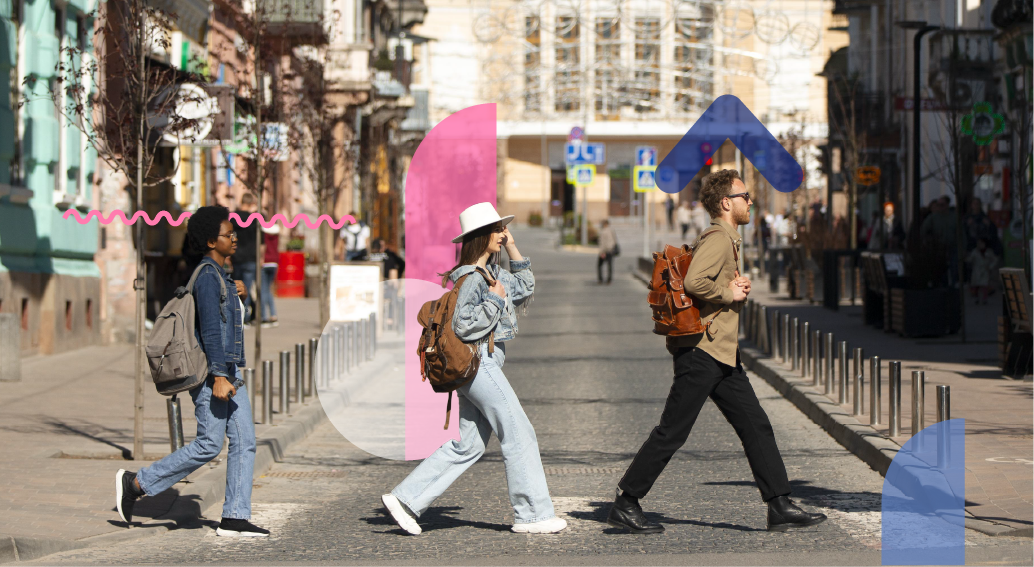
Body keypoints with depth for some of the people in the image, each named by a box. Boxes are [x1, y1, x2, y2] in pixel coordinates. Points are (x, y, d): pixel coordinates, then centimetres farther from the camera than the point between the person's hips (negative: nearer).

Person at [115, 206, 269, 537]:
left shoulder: (218, 274, 17)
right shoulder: (207, 276, -13)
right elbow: (210, 329, -21)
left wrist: (238, 291, 14)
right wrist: (219, 377, -25)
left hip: (229, 372, 10)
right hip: (210, 373, -10)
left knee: (244, 441, 2)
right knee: (209, 445, -8)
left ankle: (235, 519, 1)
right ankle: (135, 483, 3)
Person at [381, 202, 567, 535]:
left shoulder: (492, 273, 16)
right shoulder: (470, 278, -14)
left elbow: (525, 286, 28)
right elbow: (464, 325, -21)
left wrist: (511, 246, 20)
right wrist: (494, 299, -14)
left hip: (486, 363, 10)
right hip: (477, 361, -10)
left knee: (468, 444, 9)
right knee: (519, 435, -5)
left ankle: (406, 498, 8)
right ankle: (532, 514, 0)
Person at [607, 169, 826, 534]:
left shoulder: (728, 240, 19)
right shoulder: (717, 238, -13)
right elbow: (694, 282, -28)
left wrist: (738, 289, 8)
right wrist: (730, 293, -13)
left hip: (723, 354, 10)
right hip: (701, 350, -10)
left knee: (756, 426, 6)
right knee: (672, 432, -6)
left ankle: (780, 507, 6)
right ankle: (625, 505, 1)